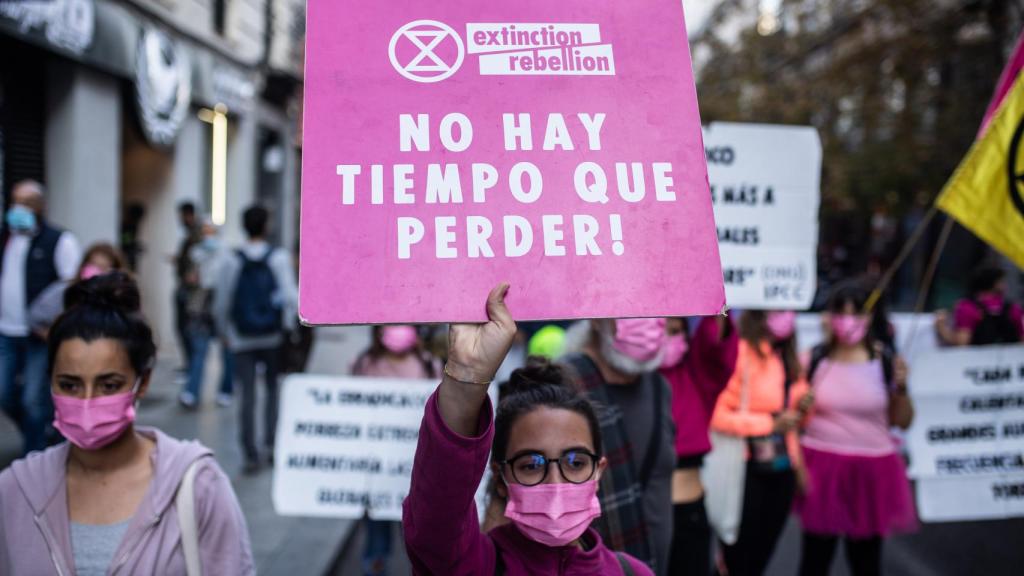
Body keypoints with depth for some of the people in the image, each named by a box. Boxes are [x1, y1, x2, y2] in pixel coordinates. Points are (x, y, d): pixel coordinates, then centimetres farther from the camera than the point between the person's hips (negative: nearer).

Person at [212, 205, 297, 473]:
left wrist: (225, 331, 14)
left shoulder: (232, 262, -1)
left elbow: (221, 303, 1)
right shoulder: (279, 258, -4)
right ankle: (271, 443, 10)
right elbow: (290, 296, -9)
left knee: (247, 394, 3)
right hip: (273, 336, 0)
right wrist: (289, 326, 2)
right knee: (274, 389, 15)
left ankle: (251, 454, 2)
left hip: (242, 338, 0)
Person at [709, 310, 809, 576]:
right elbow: (718, 415, -23)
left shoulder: (788, 357, 9)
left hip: (782, 468, 7)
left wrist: (803, 407, 1)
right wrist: (770, 423, -20)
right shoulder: (742, 354, -15)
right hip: (748, 470, -7)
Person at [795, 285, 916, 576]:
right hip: (821, 467, 0)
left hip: (871, 470, 1)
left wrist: (901, 388, -11)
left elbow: (903, 422, 4)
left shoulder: (884, 361, -1)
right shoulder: (814, 359, -1)